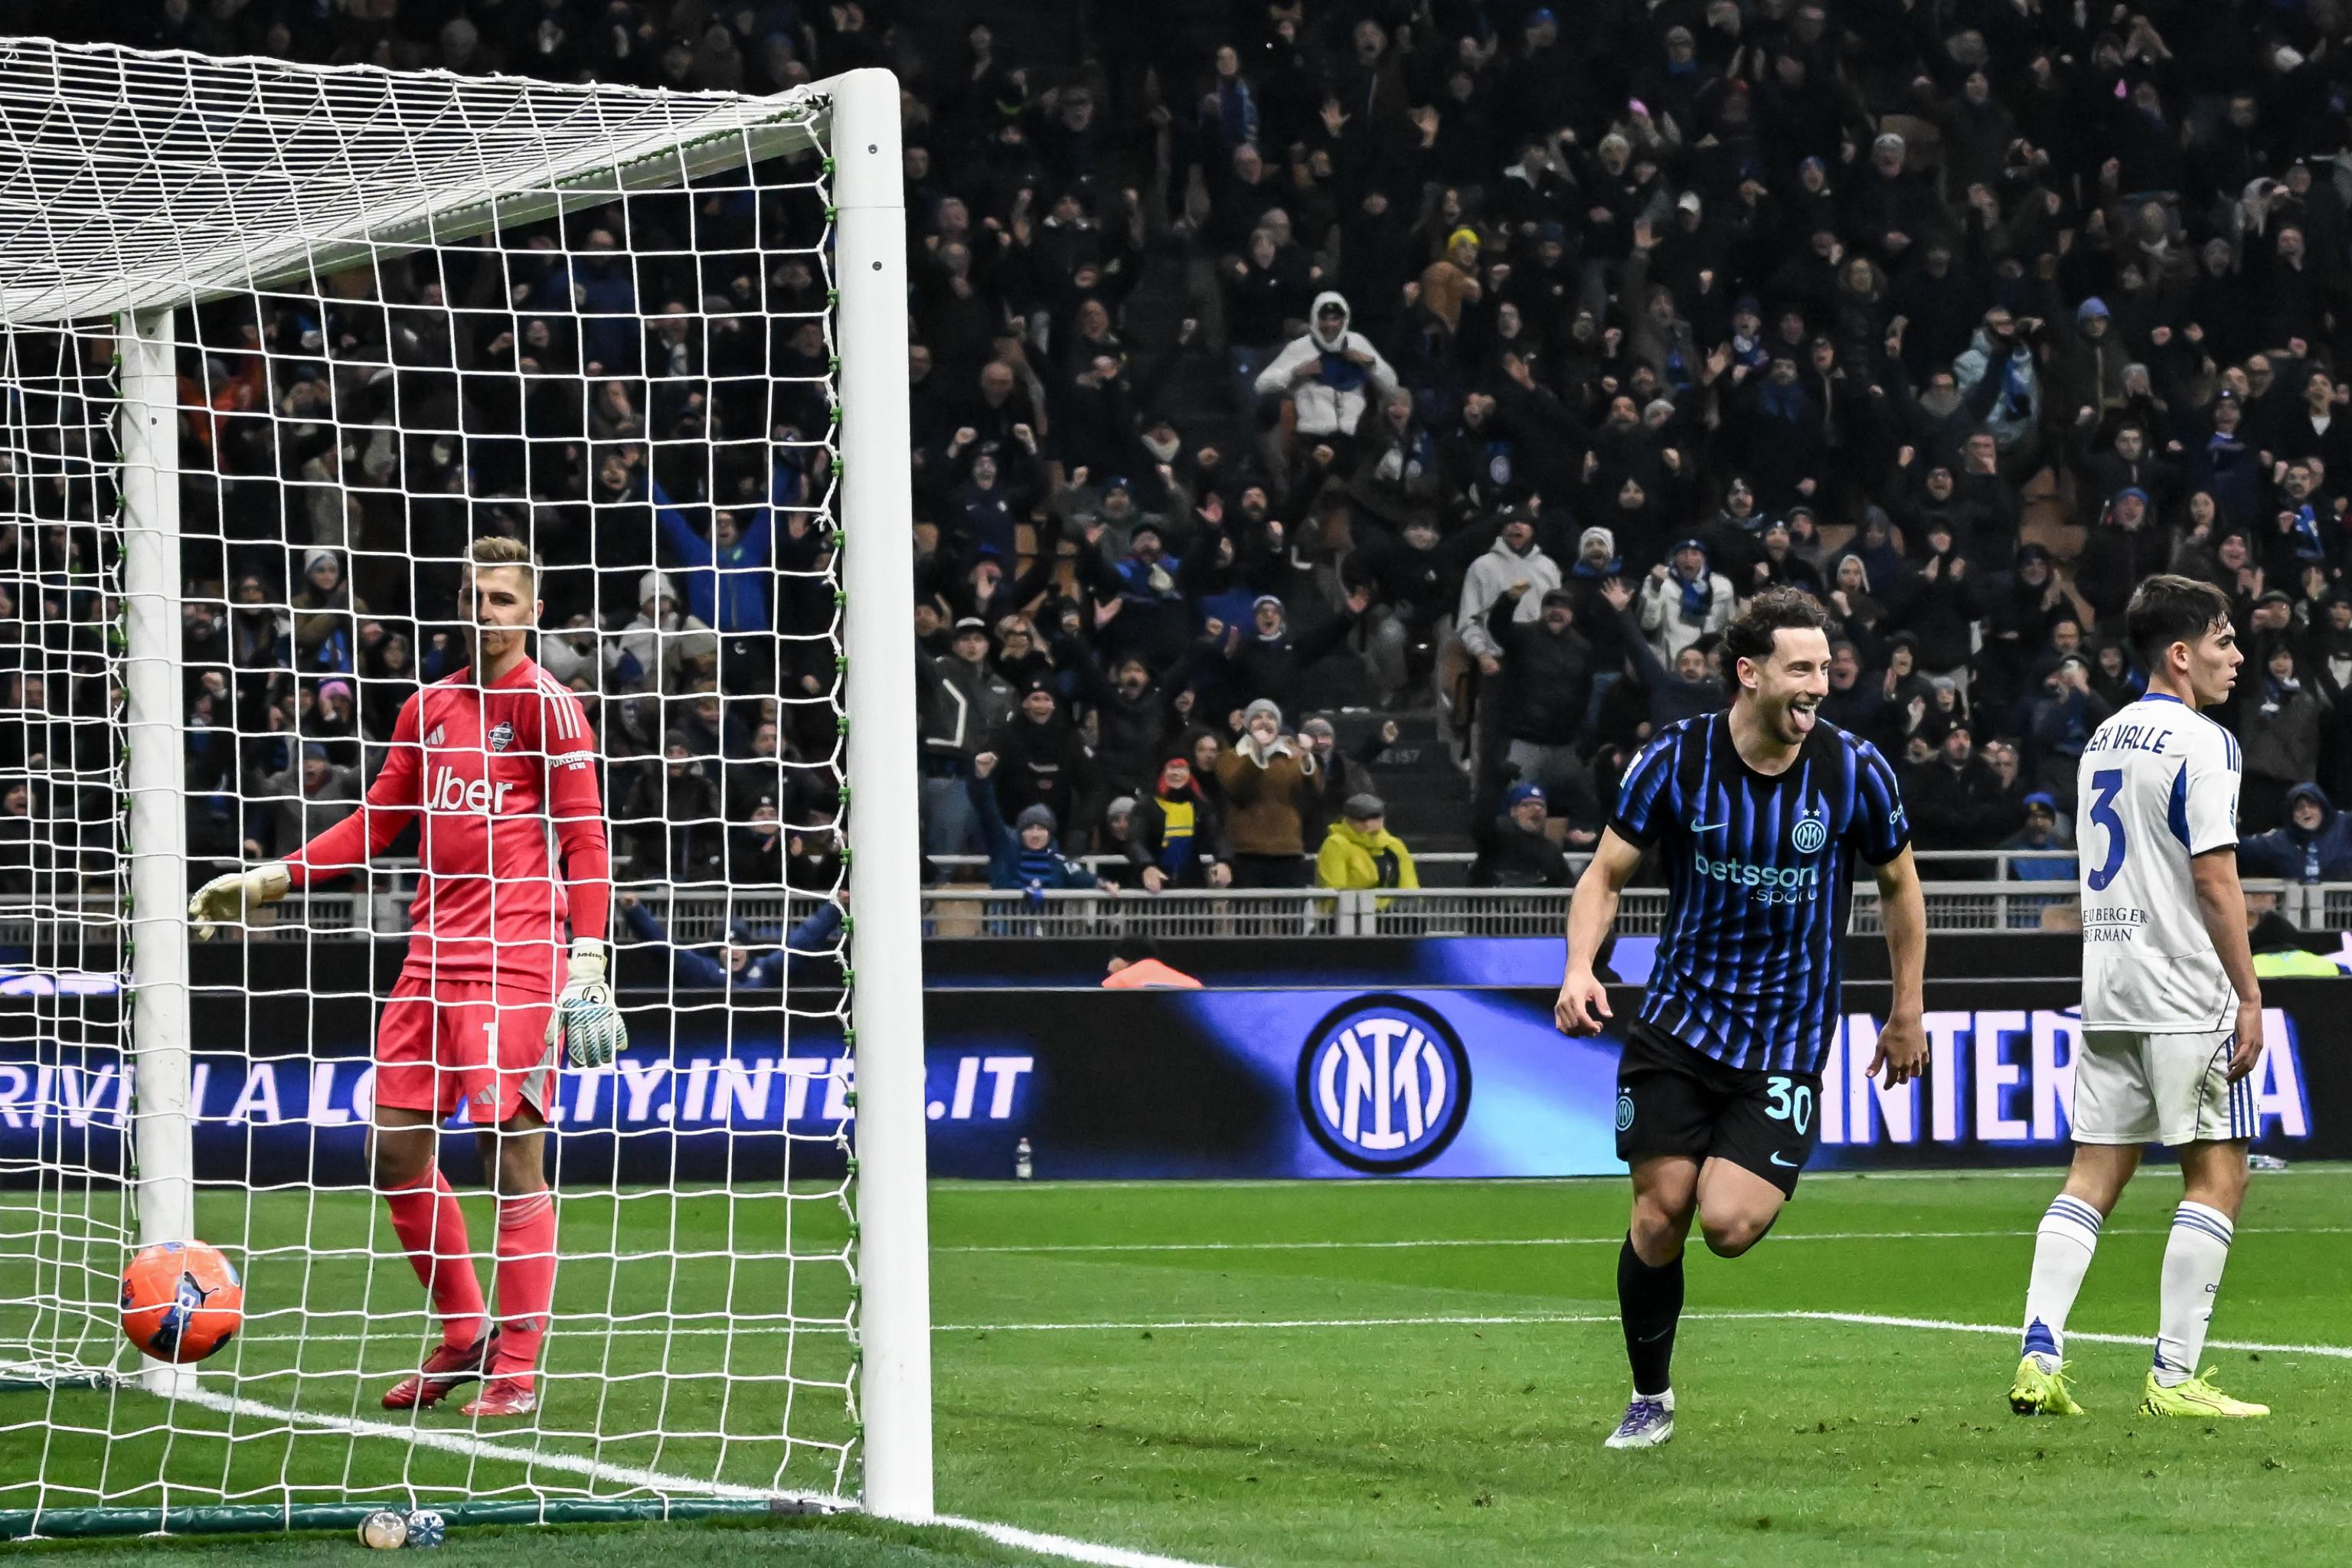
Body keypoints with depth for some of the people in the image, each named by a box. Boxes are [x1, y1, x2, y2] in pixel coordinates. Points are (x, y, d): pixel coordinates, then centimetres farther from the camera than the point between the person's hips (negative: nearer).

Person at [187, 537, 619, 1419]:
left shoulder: (543, 703, -3)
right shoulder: (428, 708, 16)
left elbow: (584, 836, -7)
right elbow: (377, 824, 23)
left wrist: (587, 955, -15)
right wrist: (270, 880, 15)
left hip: (516, 950, -7)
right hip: (433, 948, 7)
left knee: (513, 1149, -7)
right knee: (395, 1151, 5)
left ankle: (517, 1367, -2)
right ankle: (464, 1337, 20)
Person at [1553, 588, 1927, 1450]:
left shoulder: (1855, 770, -8)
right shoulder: (1674, 761, -9)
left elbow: (1899, 885, 8)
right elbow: (1607, 872, 0)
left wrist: (1907, 1014, 11)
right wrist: (1581, 968, -17)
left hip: (1787, 1041, -1)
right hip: (1678, 1018, 1)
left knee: (1729, 1225, -17)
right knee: (1659, 1219, -3)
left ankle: (1762, 1178, 21)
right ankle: (1650, 1398, 19)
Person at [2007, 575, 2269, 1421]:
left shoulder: (2105, 739, 15)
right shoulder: (2200, 742, -11)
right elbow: (2214, 877, -16)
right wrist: (2249, 995, -13)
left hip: (2107, 990, 8)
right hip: (2187, 994, -8)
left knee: (2095, 1170, 7)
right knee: (2216, 1173, -1)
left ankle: (2038, 1359, -3)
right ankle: (2174, 1375, -5)